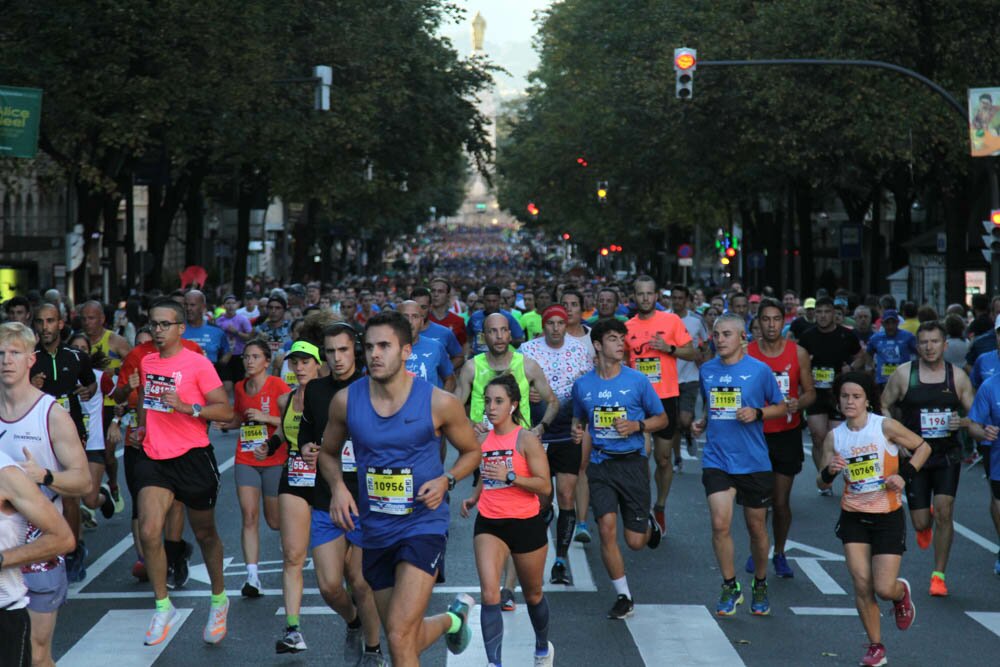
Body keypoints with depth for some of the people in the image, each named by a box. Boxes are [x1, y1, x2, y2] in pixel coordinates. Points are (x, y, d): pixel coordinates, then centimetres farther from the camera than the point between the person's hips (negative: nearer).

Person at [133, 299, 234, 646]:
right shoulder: (146, 362, 7)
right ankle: (163, 608, 2)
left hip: (192, 458, -4)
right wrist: (142, 426, 11)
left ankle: (219, 600, 33)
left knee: (205, 534, 11)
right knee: (149, 533, -12)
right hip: (153, 458, 4)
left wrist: (186, 408, -26)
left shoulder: (198, 364, -11)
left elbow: (226, 411, -14)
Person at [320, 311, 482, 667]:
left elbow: (472, 451, 6)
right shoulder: (346, 401, -3)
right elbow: (328, 453, 14)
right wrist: (338, 486, -6)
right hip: (375, 531, 4)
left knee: (399, 638, -18)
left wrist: (445, 480, -13)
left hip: (423, 525, -4)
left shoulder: (439, 403, -10)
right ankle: (454, 617, 49)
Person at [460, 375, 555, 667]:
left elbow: (545, 486, -16)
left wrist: (510, 476, -27)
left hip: (526, 524, -3)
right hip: (489, 525, 3)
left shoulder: (526, 439, -11)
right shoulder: (482, 440, 4)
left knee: (533, 594, 16)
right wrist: (474, 497, 4)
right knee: (489, 594, -15)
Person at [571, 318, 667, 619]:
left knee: (635, 541, 0)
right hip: (599, 464, 1)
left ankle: (649, 522, 39)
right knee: (607, 529, -14)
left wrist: (637, 426, -11)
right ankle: (623, 597, 0)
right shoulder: (583, 385, 5)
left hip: (632, 462, -1)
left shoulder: (637, 380, -2)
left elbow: (661, 418, 7)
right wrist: (577, 432, 0)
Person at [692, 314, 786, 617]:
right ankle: (730, 587, 6)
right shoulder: (707, 370, 6)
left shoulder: (759, 370, -4)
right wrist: (702, 423, 3)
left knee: (756, 527, 10)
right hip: (717, 460, 2)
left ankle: (760, 586, 31)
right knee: (720, 524, -12)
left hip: (754, 462, -2)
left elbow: (781, 408, 4)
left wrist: (757, 413, -14)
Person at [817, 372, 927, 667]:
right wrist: (829, 471, -20)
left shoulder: (885, 426, -11)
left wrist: (904, 475, -12)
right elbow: (821, 483, 3)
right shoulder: (834, 437, -2)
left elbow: (923, 446, 1)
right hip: (853, 517, 3)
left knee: (884, 588, -6)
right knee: (861, 585, -4)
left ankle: (902, 593, 32)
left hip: (888, 517, -3)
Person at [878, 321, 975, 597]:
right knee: (921, 522, 1)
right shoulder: (904, 374, -3)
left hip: (947, 453, 0)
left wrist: (963, 422, -15)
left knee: (944, 511, -15)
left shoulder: (957, 376, 0)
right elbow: (883, 407, 5)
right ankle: (925, 525, 42)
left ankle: (939, 575, -2)